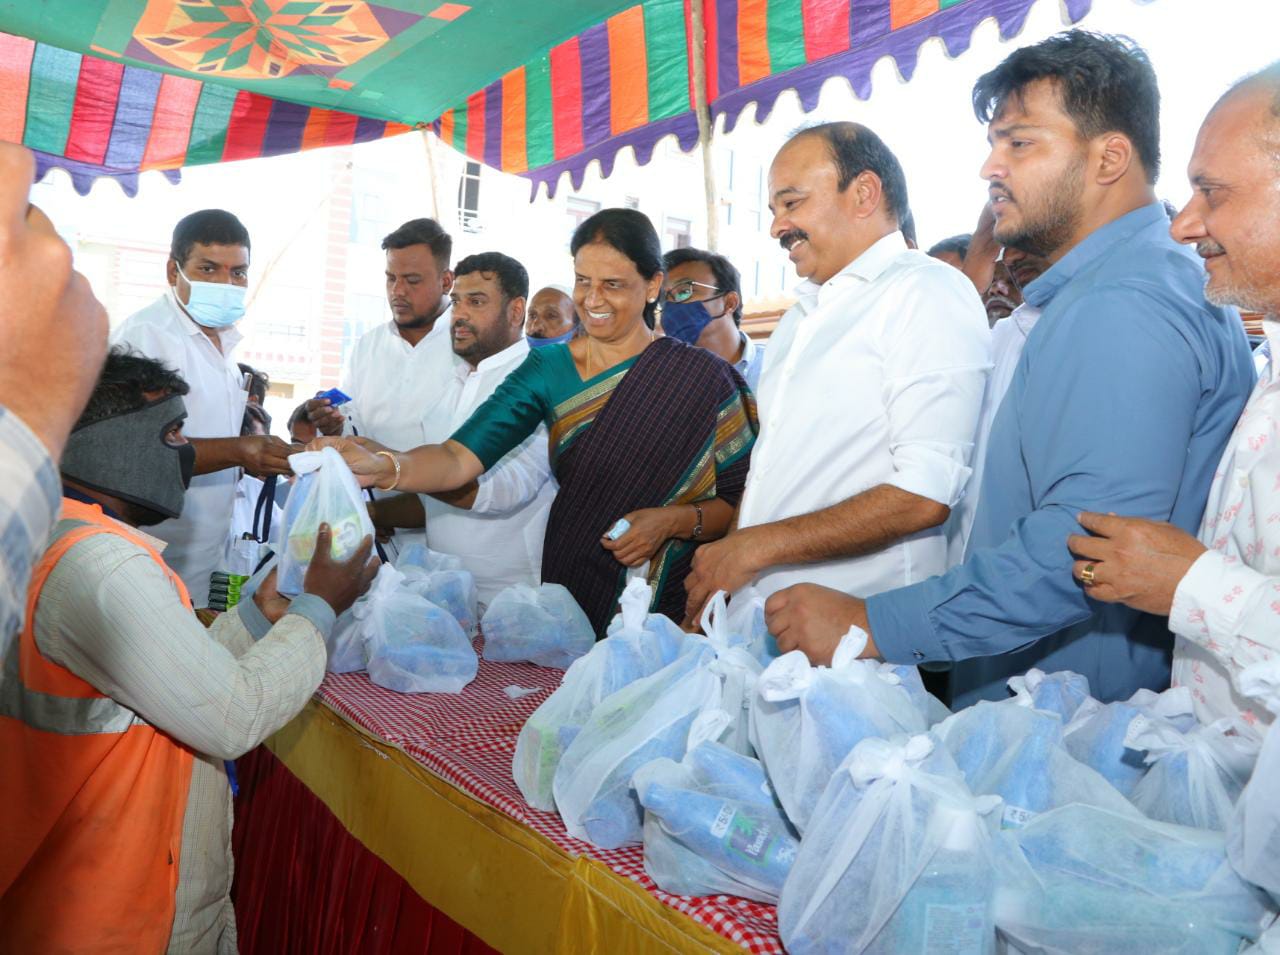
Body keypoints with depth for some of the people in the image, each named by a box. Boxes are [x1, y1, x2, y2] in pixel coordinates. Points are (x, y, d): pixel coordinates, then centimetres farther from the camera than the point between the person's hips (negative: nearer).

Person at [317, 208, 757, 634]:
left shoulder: (700, 378, -4)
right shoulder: (548, 368, 2)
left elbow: (742, 502, 0)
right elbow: (460, 457, -11)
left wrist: (675, 520, -17)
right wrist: (381, 468, -29)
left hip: (671, 613, -2)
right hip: (571, 600, 2)